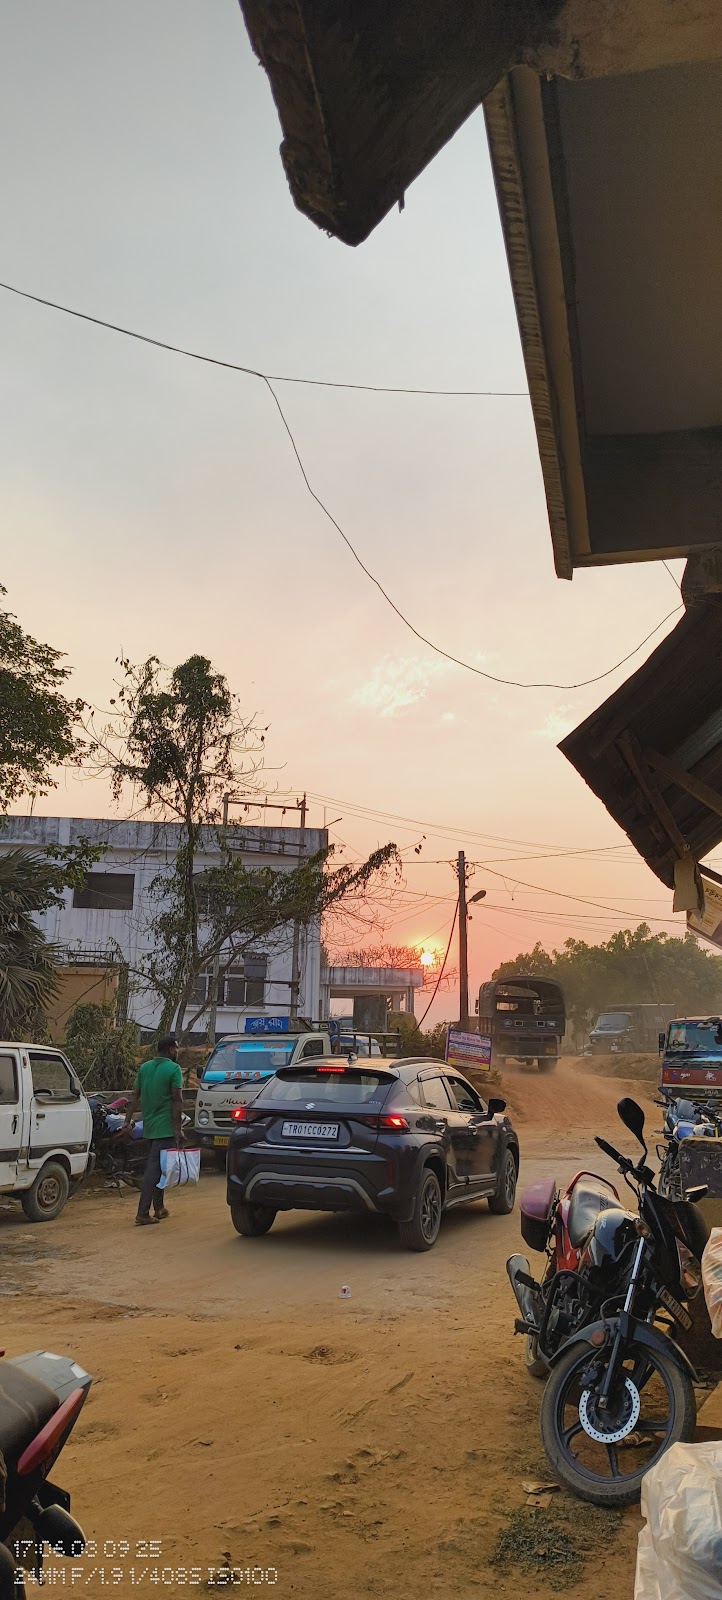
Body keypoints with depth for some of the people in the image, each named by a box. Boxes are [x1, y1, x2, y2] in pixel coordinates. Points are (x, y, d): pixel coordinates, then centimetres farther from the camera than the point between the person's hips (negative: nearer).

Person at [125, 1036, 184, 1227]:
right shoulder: (174, 1069, -10)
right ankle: (142, 1214, -10)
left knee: (155, 1166, 18)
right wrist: (178, 1129, -15)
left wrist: (128, 1120, 13)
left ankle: (159, 1208, 25)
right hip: (166, 1127, -7)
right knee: (155, 1168, -7)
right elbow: (177, 1100, -14)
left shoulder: (144, 1067, 10)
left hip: (148, 1125, 7)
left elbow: (135, 1097, 10)